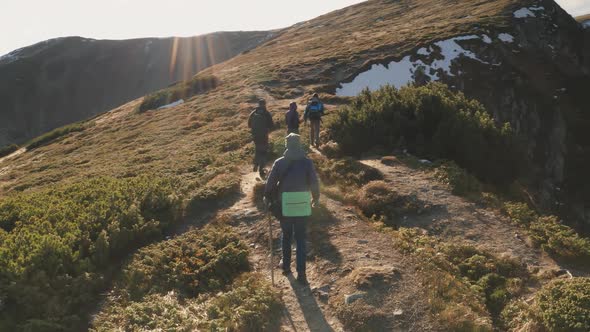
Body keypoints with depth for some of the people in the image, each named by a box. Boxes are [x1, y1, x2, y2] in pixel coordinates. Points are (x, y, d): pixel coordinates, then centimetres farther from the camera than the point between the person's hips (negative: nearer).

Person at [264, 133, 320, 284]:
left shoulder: (279, 163, -4)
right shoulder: (307, 162, -4)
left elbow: (270, 182, -1)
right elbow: (314, 183, -3)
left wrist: (267, 198, 15)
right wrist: (316, 198, 14)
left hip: (285, 206, 0)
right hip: (303, 206, 0)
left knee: (286, 236, 20)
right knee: (301, 239, 8)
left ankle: (286, 266, 32)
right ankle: (301, 272, 3)